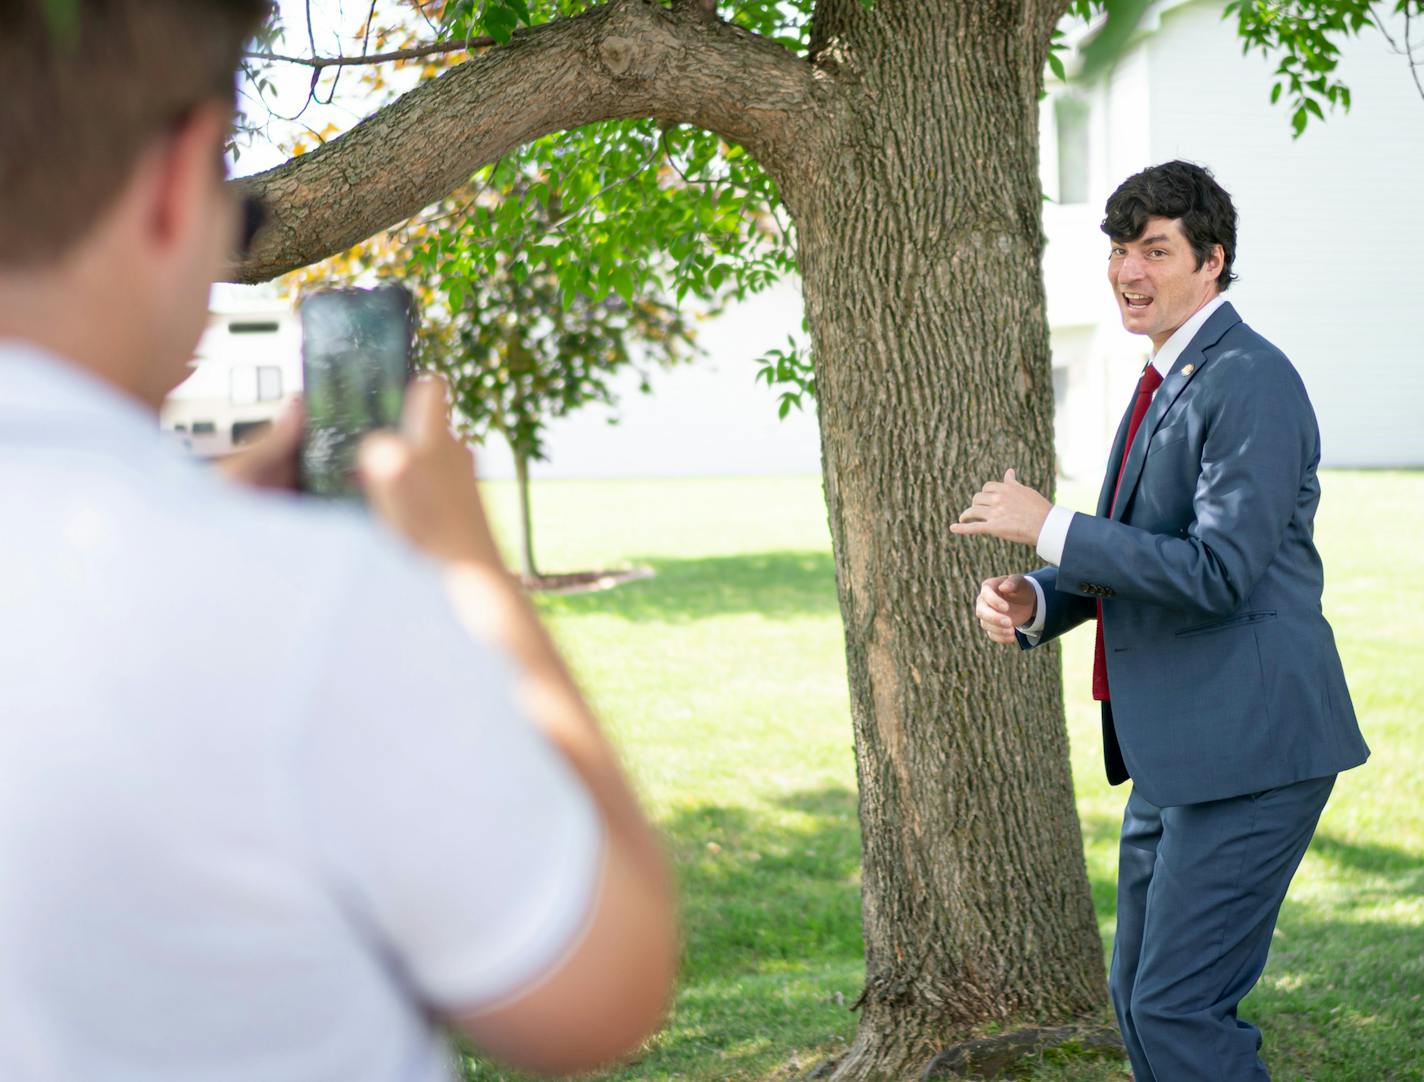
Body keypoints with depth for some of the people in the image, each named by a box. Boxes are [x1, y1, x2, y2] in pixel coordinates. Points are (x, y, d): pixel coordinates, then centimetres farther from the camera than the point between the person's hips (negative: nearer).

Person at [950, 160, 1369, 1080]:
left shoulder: (1250, 383, -16)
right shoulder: (1165, 382, 16)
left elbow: (1220, 571, -24)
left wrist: (1052, 528, -19)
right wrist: (1033, 601, 3)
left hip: (1248, 745, -10)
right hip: (1175, 753, 10)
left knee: (1179, 1005, -10)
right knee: (1140, 998, 16)